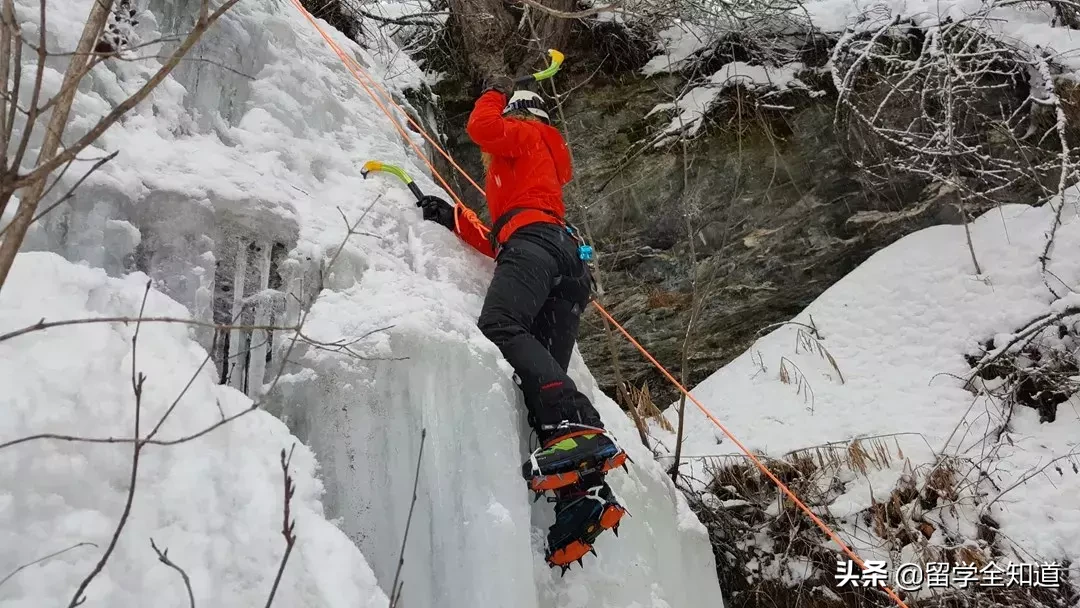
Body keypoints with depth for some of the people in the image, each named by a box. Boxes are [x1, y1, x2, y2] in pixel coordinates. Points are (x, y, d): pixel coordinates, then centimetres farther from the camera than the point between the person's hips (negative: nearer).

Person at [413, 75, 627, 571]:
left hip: (535, 238, -8)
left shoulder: (526, 134, 23)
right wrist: (453, 219, 31)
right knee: (545, 373, -7)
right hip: (569, 265, 8)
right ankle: (584, 492, -26)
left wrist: (494, 93, 23)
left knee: (500, 327, -31)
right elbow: (498, 244, 34)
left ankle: (577, 432, -51)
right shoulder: (541, 170, 44)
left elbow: (480, 126, 1)